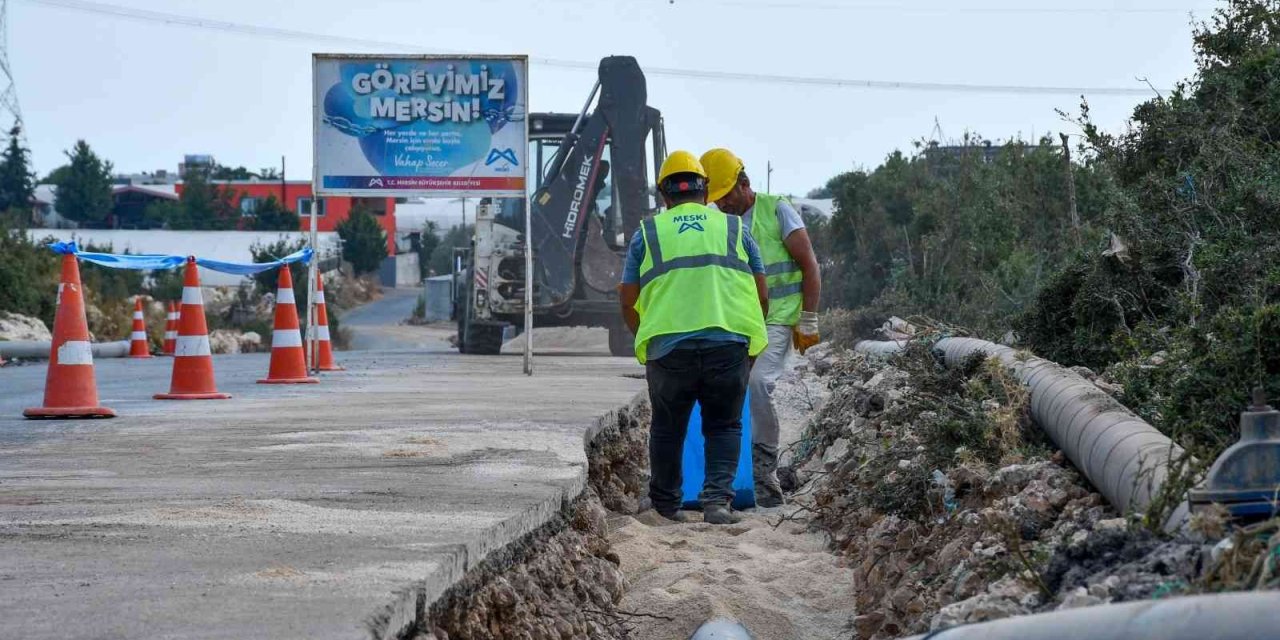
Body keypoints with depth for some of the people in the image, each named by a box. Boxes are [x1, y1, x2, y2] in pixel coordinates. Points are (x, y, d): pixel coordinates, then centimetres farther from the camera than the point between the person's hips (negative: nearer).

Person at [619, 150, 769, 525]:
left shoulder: (647, 234, 14)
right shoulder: (734, 229, 16)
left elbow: (628, 301, 12)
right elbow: (762, 297, 15)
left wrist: (647, 338, 29)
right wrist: (751, 337, 30)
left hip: (667, 348, 0)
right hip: (730, 344, 0)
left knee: (668, 427, 17)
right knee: (724, 425, 12)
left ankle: (666, 504, 26)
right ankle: (717, 499, -3)